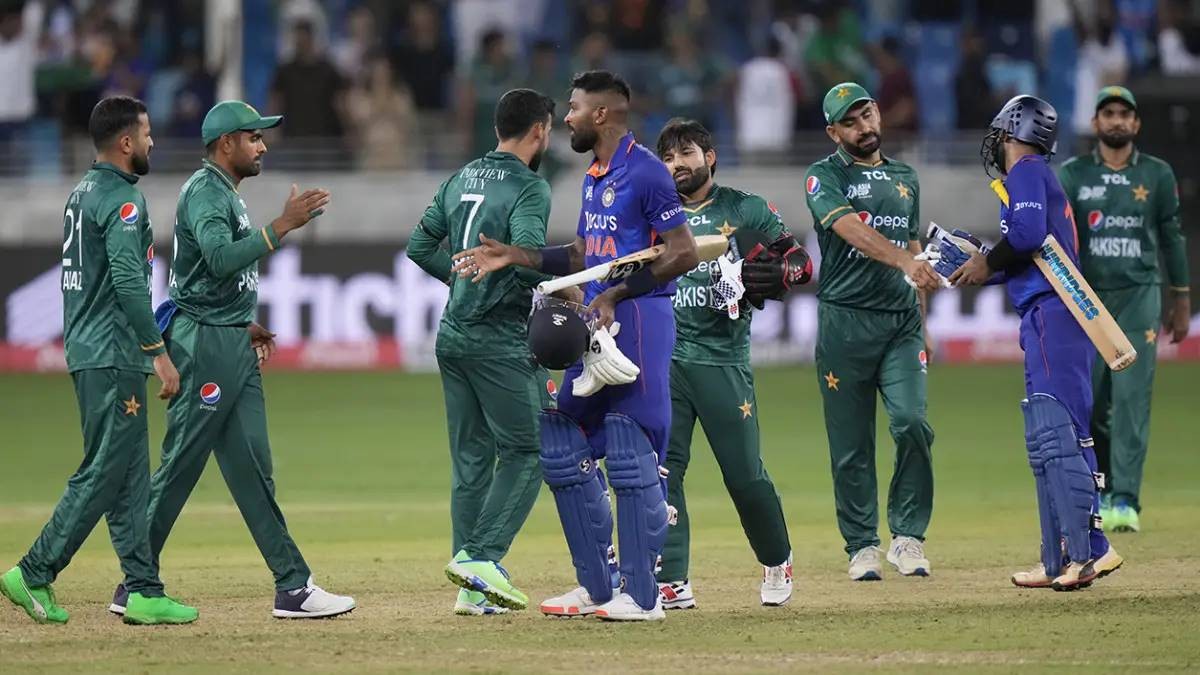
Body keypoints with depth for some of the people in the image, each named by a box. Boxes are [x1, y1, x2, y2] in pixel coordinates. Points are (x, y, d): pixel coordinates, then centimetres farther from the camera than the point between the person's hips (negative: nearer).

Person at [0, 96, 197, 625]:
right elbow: (127, 282, -22)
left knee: (130, 478, 8)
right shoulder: (122, 199, -13)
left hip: (86, 351, 10)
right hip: (113, 357, -10)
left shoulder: (82, 194, 16)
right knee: (104, 473, -7)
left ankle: (143, 592, 7)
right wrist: (160, 353, -19)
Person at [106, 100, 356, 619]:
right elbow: (222, 258, -29)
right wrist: (283, 226, -30)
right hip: (204, 345, -10)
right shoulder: (204, 192, -12)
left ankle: (293, 586, 1)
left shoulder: (225, 194, 20)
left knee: (251, 468, 5)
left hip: (232, 345, 10)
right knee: (179, 468, -5)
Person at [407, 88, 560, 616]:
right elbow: (527, 256, -25)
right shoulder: (529, 187, -11)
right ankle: (480, 558, -14)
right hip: (501, 341, -8)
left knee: (471, 457, 9)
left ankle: (474, 589, 8)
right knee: (527, 451, -1)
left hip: (453, 337, 8)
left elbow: (421, 246, 15)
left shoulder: (461, 180, 13)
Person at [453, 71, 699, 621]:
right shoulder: (593, 176, 17)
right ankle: (597, 587, 17)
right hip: (596, 325, 10)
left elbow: (683, 254, -16)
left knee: (630, 459, -8)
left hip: (638, 321, -10)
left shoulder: (644, 172, -12)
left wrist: (617, 293, -18)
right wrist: (516, 257, 14)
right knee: (561, 450, 11)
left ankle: (641, 594, -4)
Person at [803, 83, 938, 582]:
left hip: (901, 321, 3)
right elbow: (852, 230, -19)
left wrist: (922, 326, 17)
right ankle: (862, 547, 11)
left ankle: (908, 535, -6)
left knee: (911, 422, -16)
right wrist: (905, 261, -36)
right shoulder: (824, 178, -1)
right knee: (850, 445, 0)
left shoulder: (905, 178, 17)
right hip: (845, 322, -3)